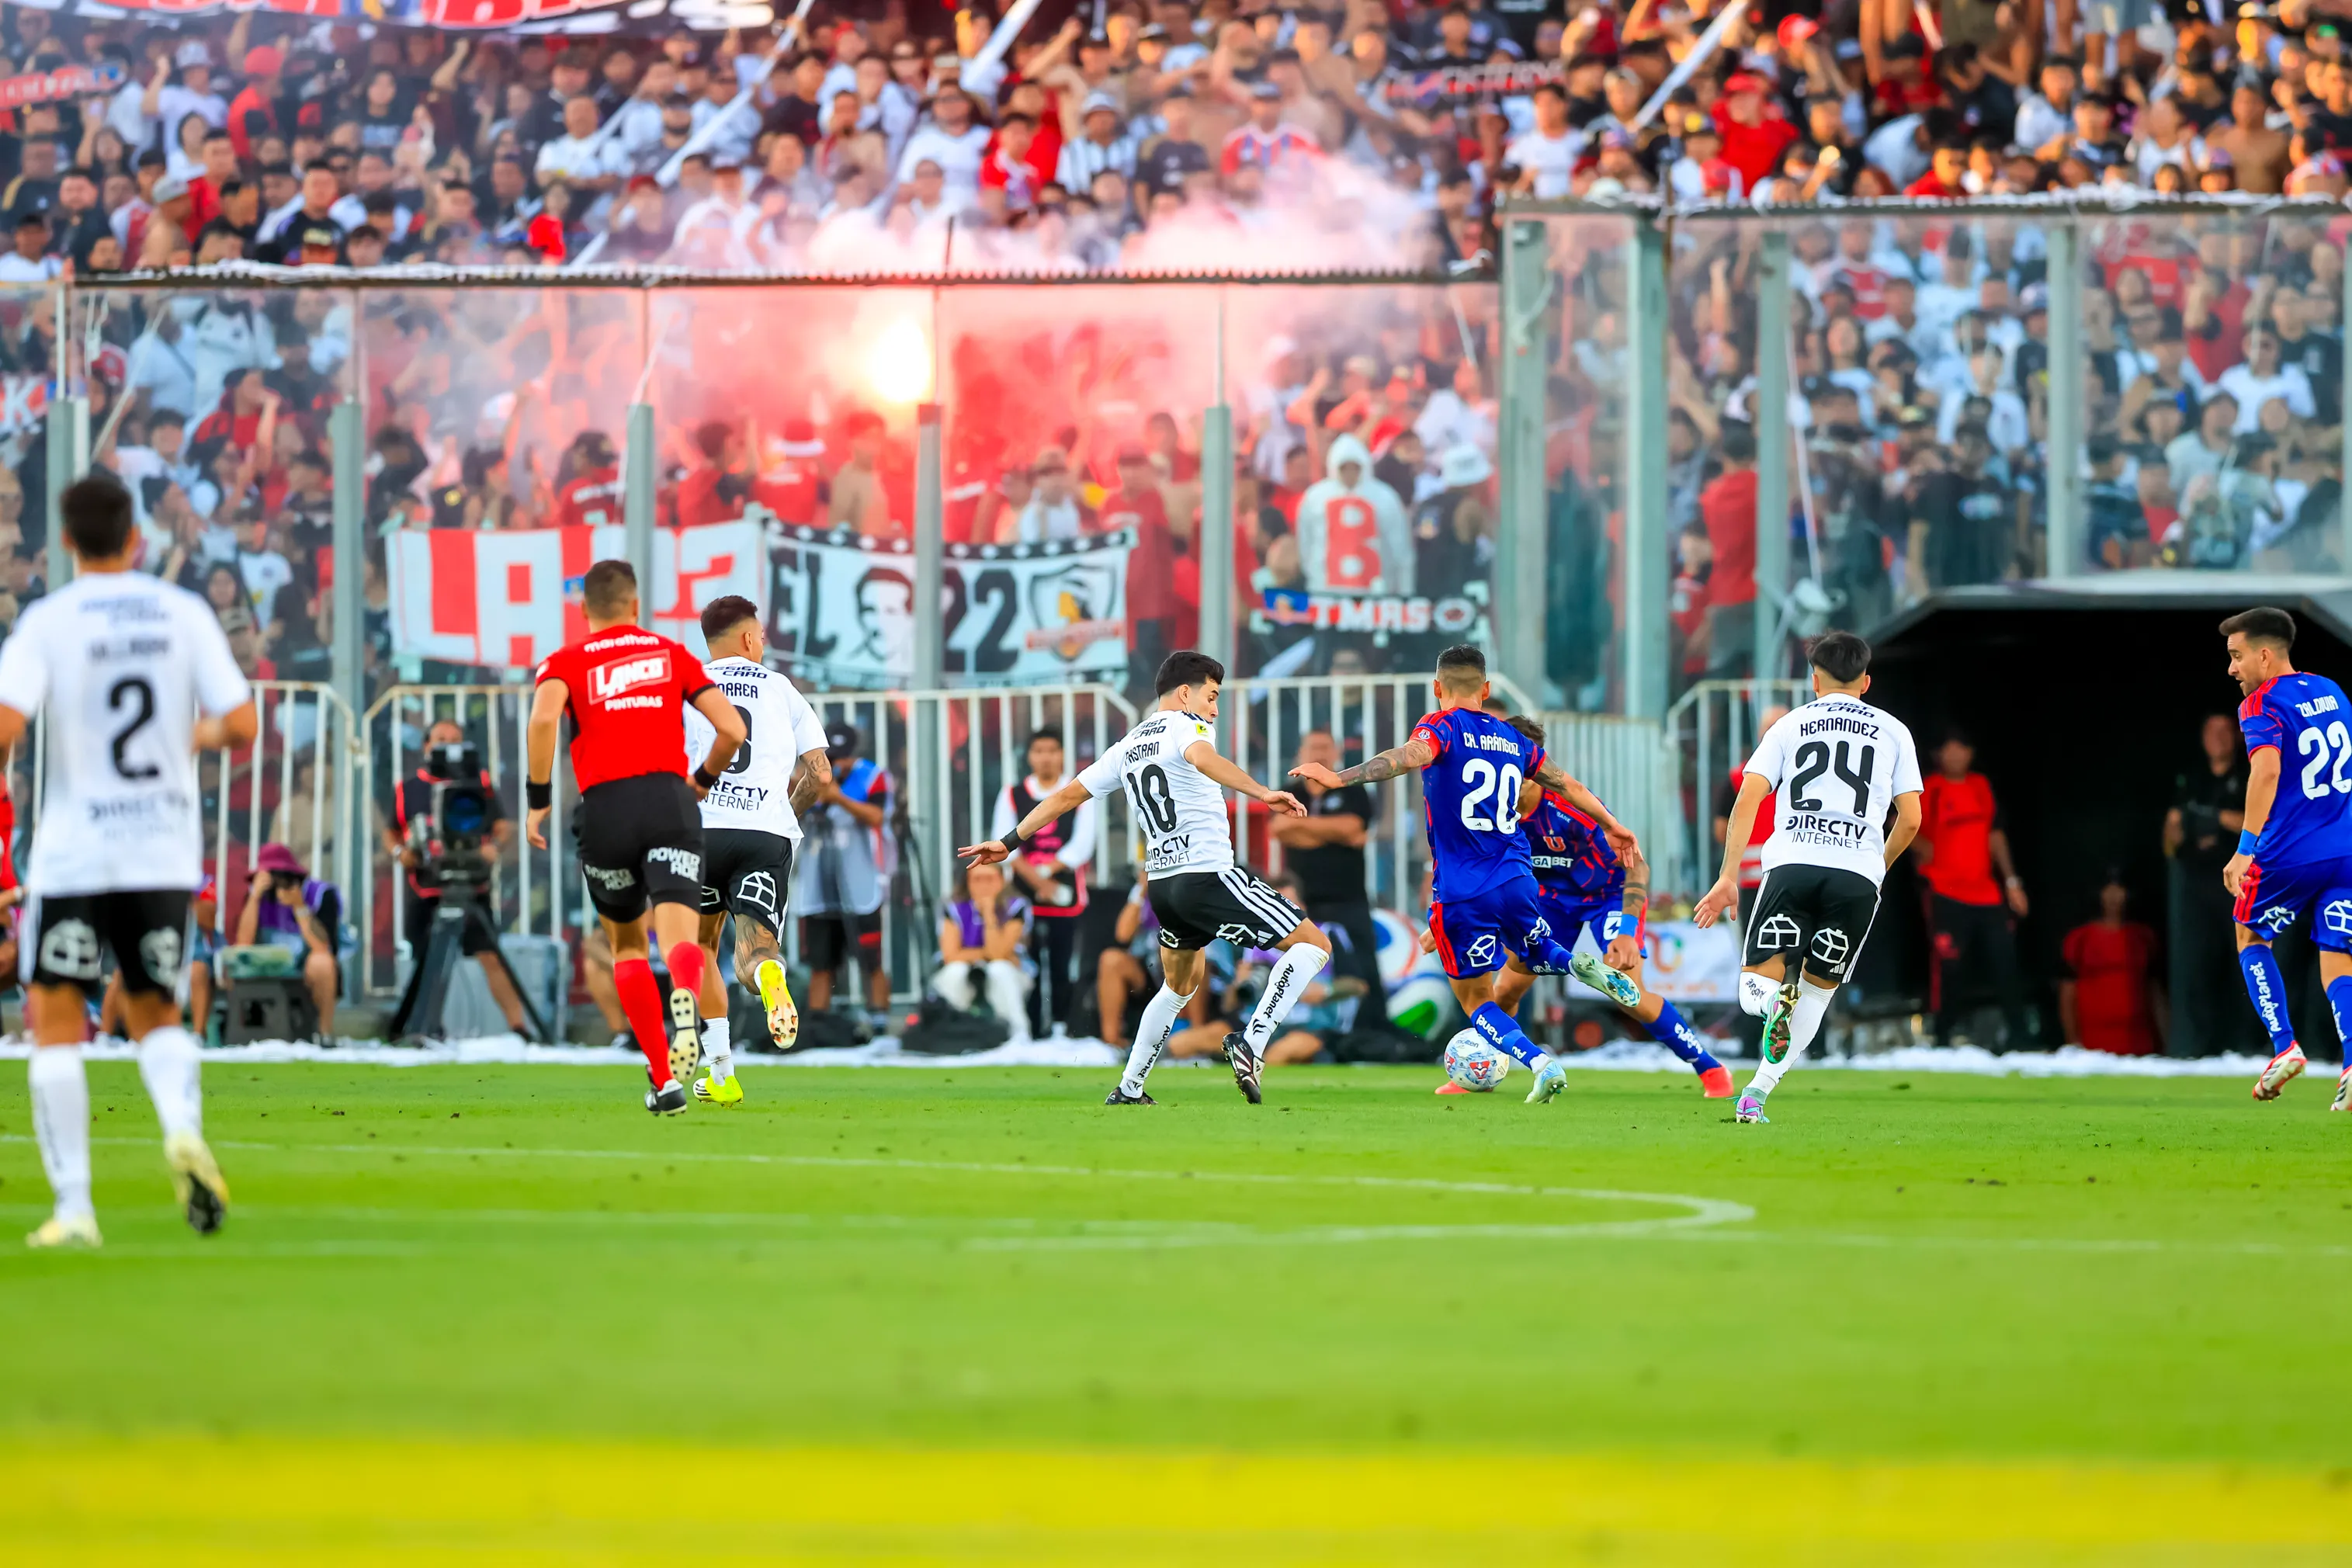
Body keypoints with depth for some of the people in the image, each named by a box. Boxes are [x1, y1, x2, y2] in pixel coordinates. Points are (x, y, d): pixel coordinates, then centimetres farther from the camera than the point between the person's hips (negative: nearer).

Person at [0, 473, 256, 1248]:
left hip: (74, 854, -3)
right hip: (167, 851, 3)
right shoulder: (184, 613, 1)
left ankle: (74, 1207, -1)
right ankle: (184, 1129, -14)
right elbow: (242, 725, -3)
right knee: (156, 1016, 17)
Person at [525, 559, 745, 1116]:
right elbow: (731, 728, 10)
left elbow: (543, 719, -10)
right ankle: (684, 1004, -51)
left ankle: (664, 1080, 17)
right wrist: (703, 781, 29)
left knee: (627, 944, 21)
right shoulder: (672, 655, 18)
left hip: (606, 808, 0)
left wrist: (538, 800, -4)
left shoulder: (565, 662, 12)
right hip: (670, 801, 0)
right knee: (679, 936, -13)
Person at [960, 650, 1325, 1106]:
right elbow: (1202, 758, -28)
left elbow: (1068, 794, 21)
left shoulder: (1128, 746, 17)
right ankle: (1251, 1043, -17)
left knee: (1179, 986, 29)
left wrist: (1010, 842, 29)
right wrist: (1262, 793, -41)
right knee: (1313, 944, -4)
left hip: (1162, 882, 8)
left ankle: (1128, 1090, 28)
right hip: (1209, 876, -8)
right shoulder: (1189, 726, -4)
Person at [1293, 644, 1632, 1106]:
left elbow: (1408, 756, -26)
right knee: (1534, 954, 32)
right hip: (1516, 881, 5)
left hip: (1461, 893, -5)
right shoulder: (1514, 740, 14)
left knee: (1477, 1001, 6)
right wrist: (1611, 825, 41)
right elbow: (1570, 787, 24)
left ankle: (1541, 1063, -18)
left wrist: (1339, 778, -37)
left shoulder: (1443, 726, -4)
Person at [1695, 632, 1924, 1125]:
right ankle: (1756, 1094, 4)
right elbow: (1910, 820, 11)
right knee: (1817, 992, 14)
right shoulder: (1892, 731, 17)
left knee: (1755, 987, 2)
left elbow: (1748, 799, 5)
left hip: (1792, 864, 0)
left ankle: (1775, 998, -34)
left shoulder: (1790, 725, 16)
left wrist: (1728, 877, 4)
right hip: (1858, 874, 0)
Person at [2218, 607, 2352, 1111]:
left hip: (2289, 855, -5)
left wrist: (2247, 848, -27)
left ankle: (2284, 1046, 7)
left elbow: (2267, 769, -26)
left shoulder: (2261, 705, -9)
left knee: (2250, 936, 20)